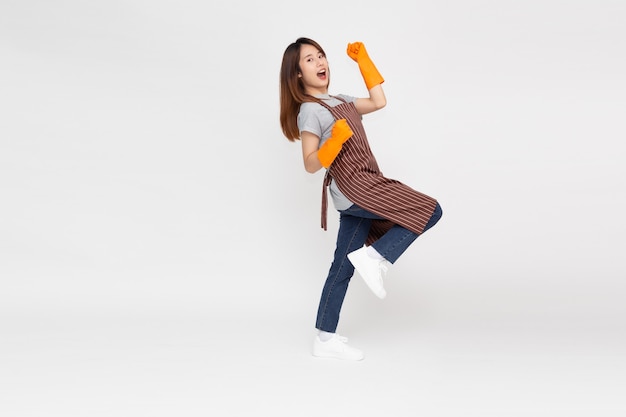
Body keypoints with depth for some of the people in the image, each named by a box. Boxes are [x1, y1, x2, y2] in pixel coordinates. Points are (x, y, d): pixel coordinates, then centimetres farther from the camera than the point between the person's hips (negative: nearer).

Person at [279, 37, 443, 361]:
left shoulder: (339, 101, 17)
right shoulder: (310, 111, -10)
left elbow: (378, 102, 19)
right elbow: (310, 164, -13)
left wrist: (363, 60, 19)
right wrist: (335, 141, -30)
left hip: (355, 193, 9)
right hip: (356, 189, -9)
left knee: (343, 267, 10)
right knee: (429, 211, -7)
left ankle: (325, 339, 17)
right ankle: (373, 258, -5)